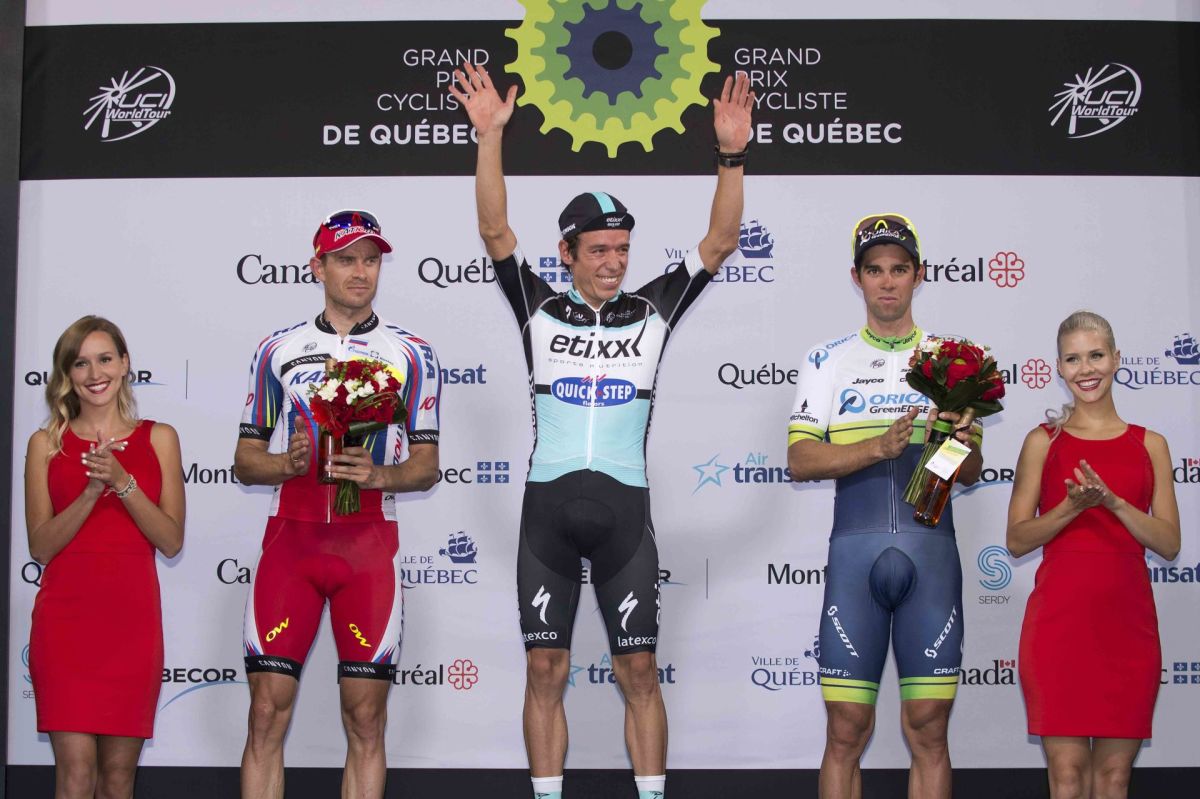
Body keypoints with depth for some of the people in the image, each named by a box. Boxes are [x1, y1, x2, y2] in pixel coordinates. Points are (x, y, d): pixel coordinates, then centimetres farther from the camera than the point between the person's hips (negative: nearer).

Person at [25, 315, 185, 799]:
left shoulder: (158, 439, 8)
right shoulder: (46, 444, 7)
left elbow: (171, 541, 1)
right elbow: (40, 546, 1)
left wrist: (124, 483, -12)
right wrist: (92, 491, -13)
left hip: (132, 618, 1)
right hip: (65, 617, -1)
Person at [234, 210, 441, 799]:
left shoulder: (412, 354, 9)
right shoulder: (277, 350, 12)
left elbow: (426, 467, 8)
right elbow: (245, 461, 13)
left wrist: (377, 475, -13)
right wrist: (290, 463, -9)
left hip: (370, 545, -1)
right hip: (290, 536, 1)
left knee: (365, 720, -1)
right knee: (267, 712, -3)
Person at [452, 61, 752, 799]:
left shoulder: (653, 312, 7)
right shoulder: (540, 312, 6)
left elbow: (720, 242, 0)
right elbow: (495, 231, -3)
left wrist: (733, 155, -12)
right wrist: (491, 136, -13)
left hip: (625, 509, 0)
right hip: (549, 506, 0)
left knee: (640, 670, 3)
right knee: (545, 669, 5)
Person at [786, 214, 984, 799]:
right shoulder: (828, 361, 10)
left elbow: (971, 473, 11)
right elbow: (800, 460, -1)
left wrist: (963, 444, -11)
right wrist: (880, 446, -15)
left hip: (931, 552, 1)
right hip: (855, 551, -1)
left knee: (928, 730, 3)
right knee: (846, 730, 0)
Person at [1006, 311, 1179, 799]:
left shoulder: (1149, 445, 10)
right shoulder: (1043, 442, 5)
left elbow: (1169, 544, 4)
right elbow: (1017, 540, 2)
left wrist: (1114, 502, -12)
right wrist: (1073, 506, -14)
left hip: (1127, 623, 2)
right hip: (1058, 619, -2)